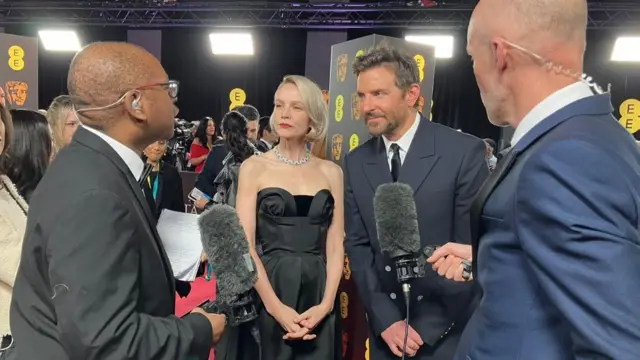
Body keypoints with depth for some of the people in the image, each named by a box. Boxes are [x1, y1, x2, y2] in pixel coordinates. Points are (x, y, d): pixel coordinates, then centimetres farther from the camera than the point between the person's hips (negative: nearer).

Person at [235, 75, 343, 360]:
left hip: (318, 291, 2)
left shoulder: (331, 172, 5)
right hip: (268, 288, -2)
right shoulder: (254, 167, -1)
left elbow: (335, 244, 3)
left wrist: (326, 304, -10)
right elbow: (245, 244, -7)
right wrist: (276, 307, -14)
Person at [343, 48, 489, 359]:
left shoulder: (464, 152, -12)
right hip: (385, 327, 4)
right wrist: (386, 321, -8)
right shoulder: (355, 163, 0)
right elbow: (357, 245, 1)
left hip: (449, 330, -3)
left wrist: (427, 327, -12)